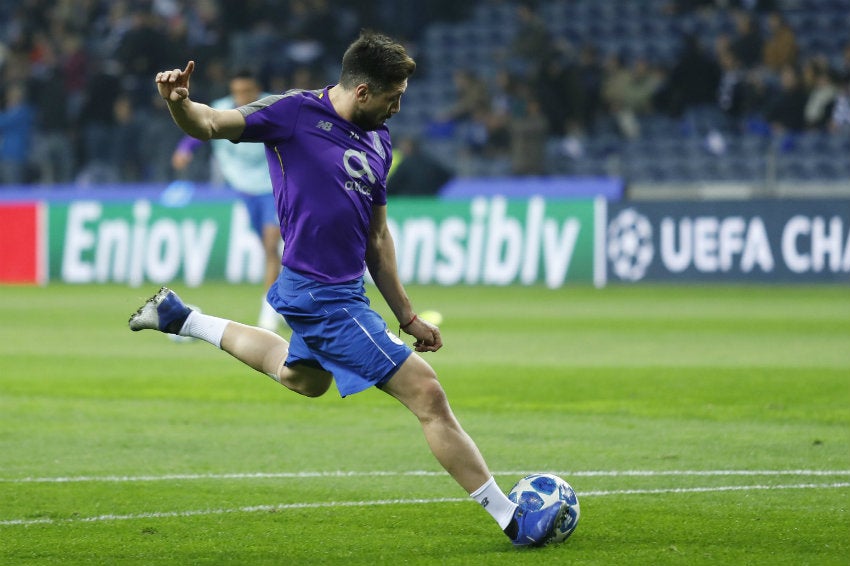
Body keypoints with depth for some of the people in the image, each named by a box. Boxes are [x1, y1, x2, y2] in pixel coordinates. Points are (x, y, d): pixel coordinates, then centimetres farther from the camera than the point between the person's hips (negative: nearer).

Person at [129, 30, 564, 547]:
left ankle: (182, 319, 46)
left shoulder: (378, 141, 10)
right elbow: (210, 125, -14)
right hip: (321, 295, -10)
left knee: (302, 377, 37)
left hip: (344, 290, 10)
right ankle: (513, 520, -7)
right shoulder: (296, 113, -11)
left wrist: (406, 315, 17)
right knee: (427, 393, -12)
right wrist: (179, 103, -37)